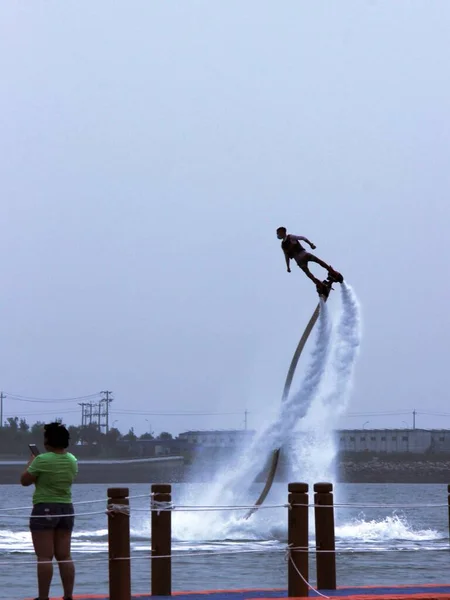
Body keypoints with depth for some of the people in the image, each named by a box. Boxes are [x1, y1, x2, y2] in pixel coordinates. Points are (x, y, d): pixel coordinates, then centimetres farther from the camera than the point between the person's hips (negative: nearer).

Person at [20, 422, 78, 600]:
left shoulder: (42, 460, -14)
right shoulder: (72, 460, 6)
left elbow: (25, 480, -5)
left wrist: (31, 462, 10)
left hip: (44, 509, -6)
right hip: (66, 509, 6)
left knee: (44, 557, -5)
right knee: (64, 556, 9)